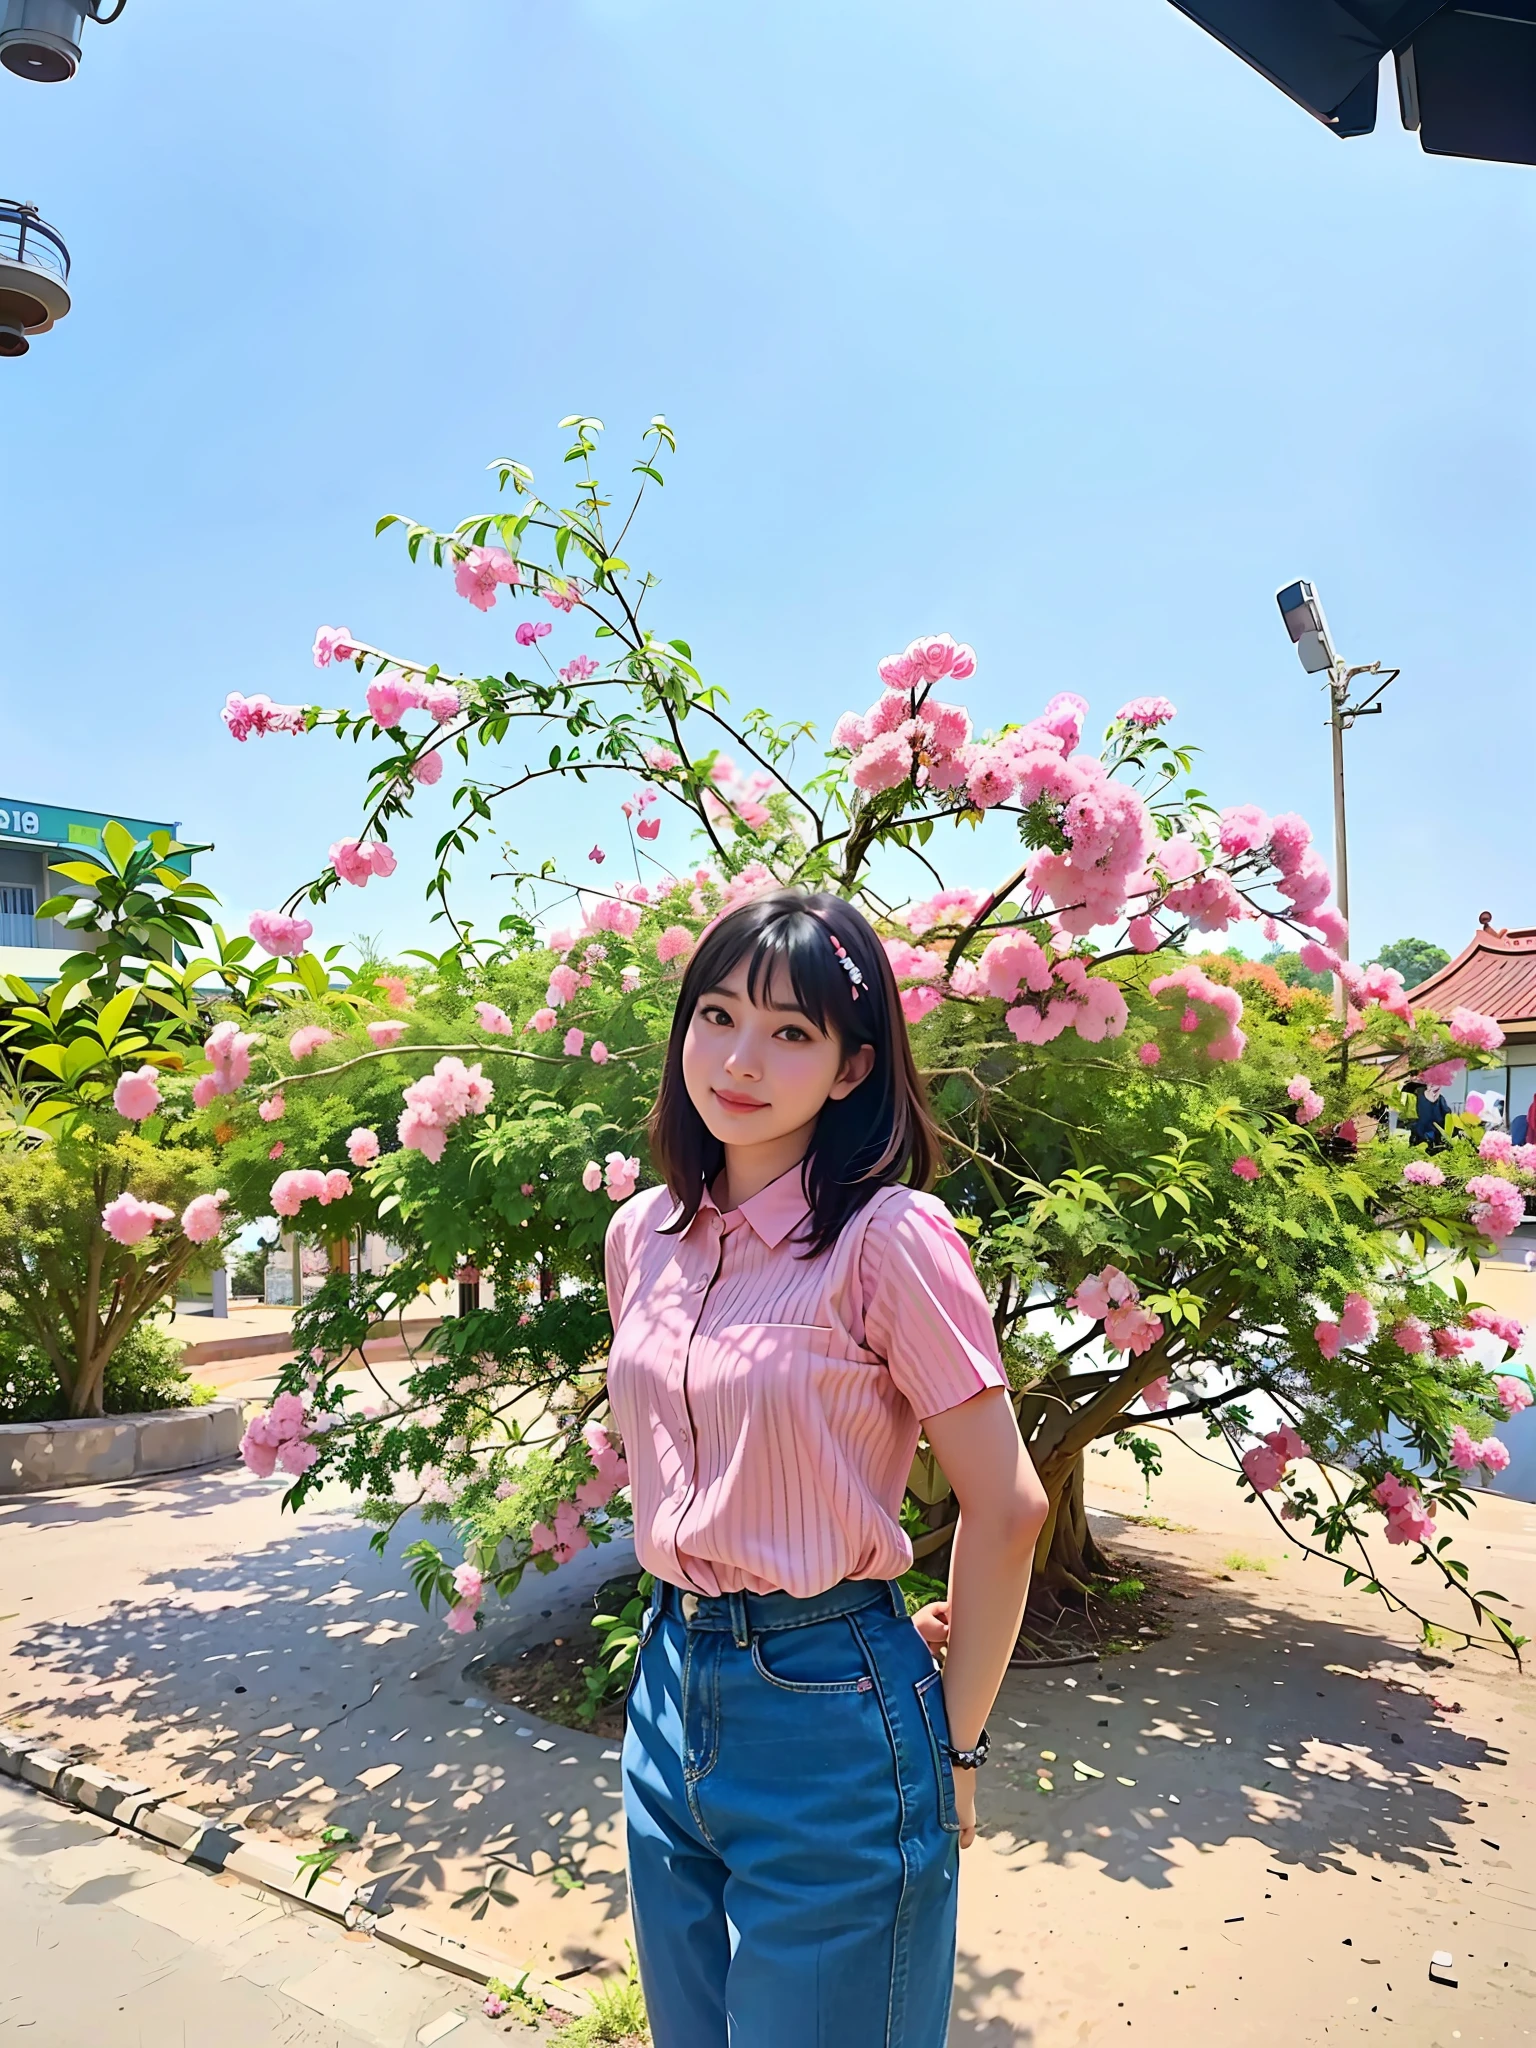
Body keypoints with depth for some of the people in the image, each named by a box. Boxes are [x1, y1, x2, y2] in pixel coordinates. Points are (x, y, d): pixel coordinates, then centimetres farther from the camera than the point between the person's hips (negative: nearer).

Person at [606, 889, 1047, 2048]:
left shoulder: (888, 1237, -19)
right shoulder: (643, 1234, 0)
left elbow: (1006, 1508, -14)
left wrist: (953, 1748, -5)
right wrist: (691, 1639, 12)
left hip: (828, 1714, -6)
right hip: (674, 1687, 6)